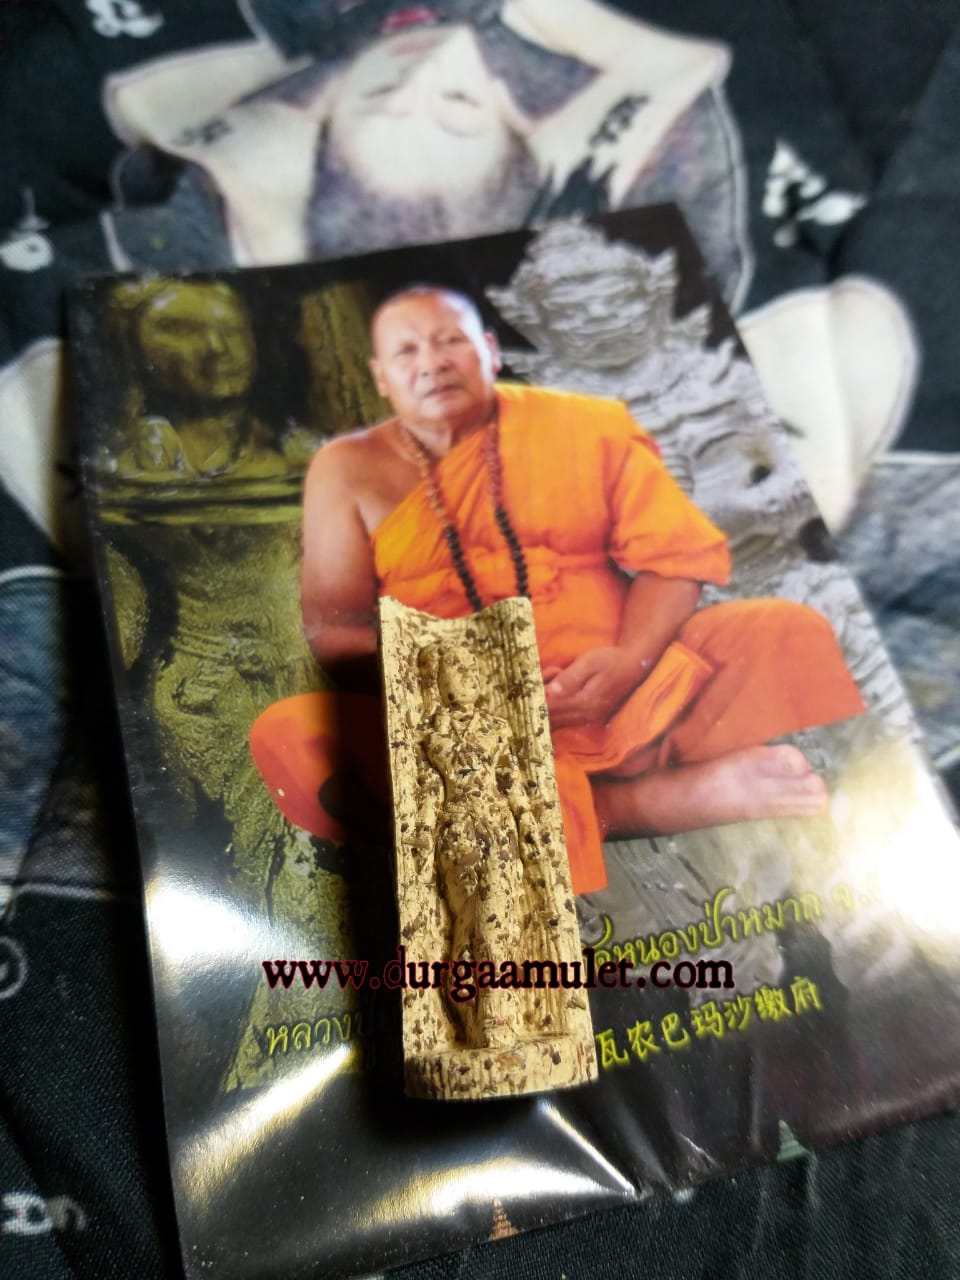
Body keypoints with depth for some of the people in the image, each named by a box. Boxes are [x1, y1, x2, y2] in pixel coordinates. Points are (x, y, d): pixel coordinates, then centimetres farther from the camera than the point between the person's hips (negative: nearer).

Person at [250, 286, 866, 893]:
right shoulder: (350, 468, 7)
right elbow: (335, 628, 0)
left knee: (789, 631, -15)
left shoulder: (584, 426, 8)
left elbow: (676, 555, 4)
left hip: (621, 694, 1)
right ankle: (639, 800, -26)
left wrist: (630, 660, -17)